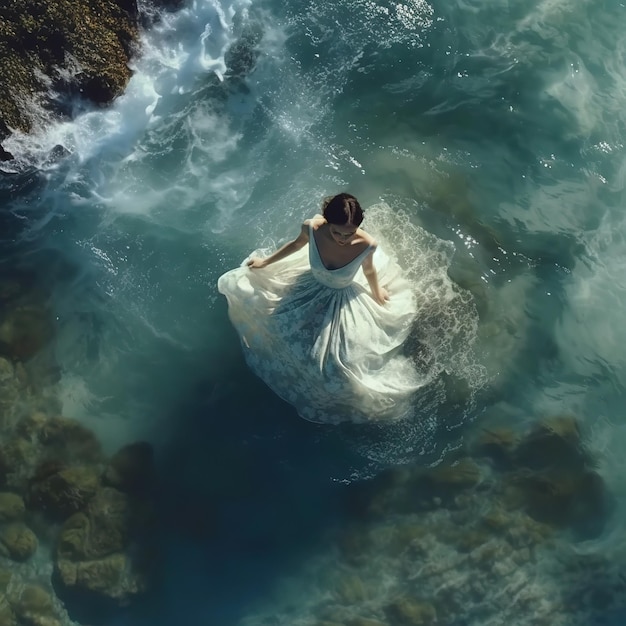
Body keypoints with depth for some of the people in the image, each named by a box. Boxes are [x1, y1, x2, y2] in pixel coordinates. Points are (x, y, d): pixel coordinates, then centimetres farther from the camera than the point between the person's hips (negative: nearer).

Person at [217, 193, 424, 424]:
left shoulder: (366, 244, -36)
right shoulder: (312, 228, -32)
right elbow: (298, 244, -7)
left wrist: (377, 294, 10)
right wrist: (266, 261, 7)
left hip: (344, 302, -2)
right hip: (310, 288, 2)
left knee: (338, 361, 7)